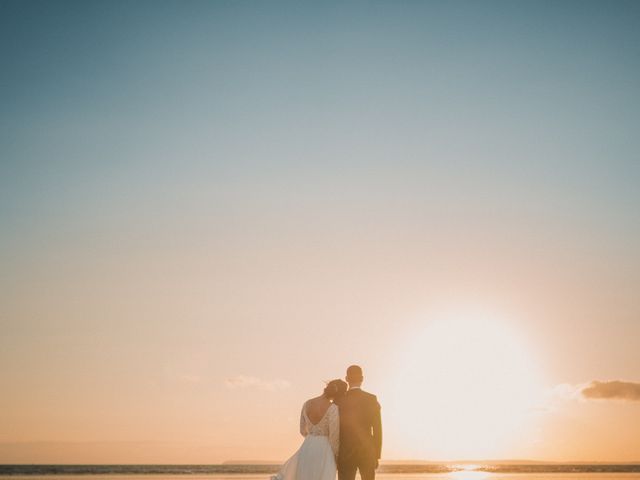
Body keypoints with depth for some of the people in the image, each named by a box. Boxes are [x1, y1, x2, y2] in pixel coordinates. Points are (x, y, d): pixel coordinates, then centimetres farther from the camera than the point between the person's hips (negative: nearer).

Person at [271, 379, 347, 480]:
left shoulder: (307, 404, 2)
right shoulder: (333, 408, -16)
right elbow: (334, 437, -14)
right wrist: (336, 457, -1)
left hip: (307, 448, 5)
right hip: (325, 451, -5)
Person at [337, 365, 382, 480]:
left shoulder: (339, 400, -2)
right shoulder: (371, 399, -4)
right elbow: (377, 429, -4)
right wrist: (377, 454, 3)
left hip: (345, 453, 0)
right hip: (367, 452, 0)